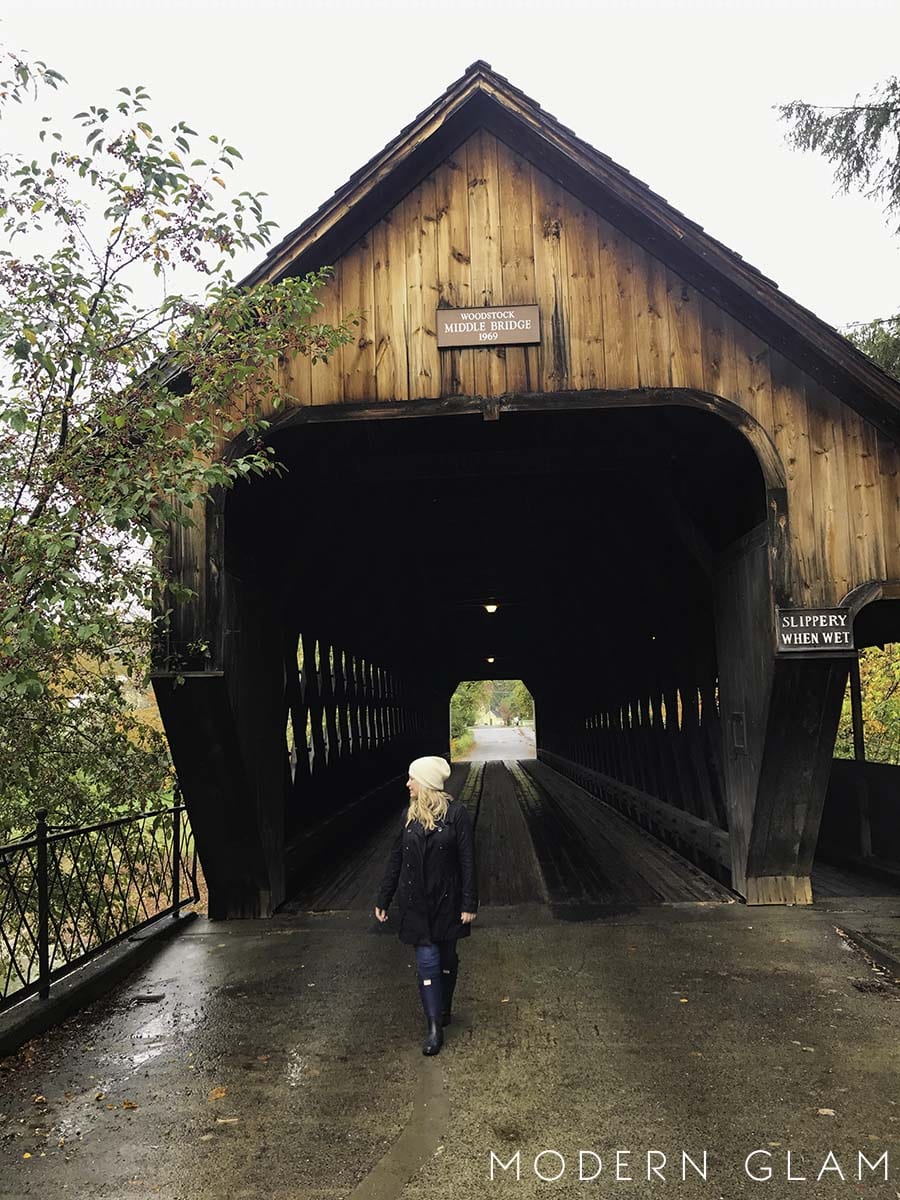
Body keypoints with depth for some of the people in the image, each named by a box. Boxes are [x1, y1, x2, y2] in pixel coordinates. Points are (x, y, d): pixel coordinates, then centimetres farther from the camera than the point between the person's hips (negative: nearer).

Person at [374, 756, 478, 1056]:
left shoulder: (456, 814, -11)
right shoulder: (410, 815, 1)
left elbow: (467, 861, -9)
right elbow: (395, 859, 8)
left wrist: (469, 903, -11)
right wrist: (383, 899, 9)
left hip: (447, 901, -2)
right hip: (416, 903, 2)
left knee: (447, 958, 13)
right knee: (427, 960, -2)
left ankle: (444, 1010, 35)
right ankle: (434, 1027, 5)